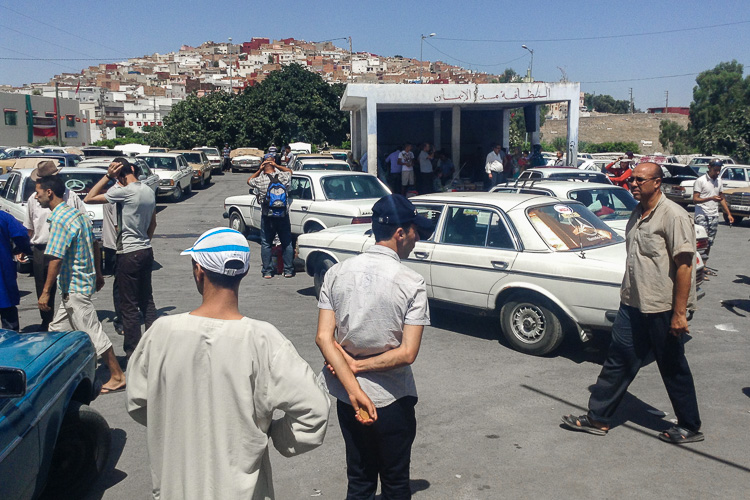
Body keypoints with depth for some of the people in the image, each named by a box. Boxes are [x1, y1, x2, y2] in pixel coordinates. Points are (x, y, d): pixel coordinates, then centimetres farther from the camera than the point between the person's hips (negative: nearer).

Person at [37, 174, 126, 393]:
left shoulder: (58, 220, -19)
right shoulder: (76, 213, 10)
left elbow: (56, 259, -22)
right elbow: (95, 246, 16)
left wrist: (46, 291, -17)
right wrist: (98, 273, 23)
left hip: (74, 287, -10)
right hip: (85, 279, 10)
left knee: (93, 332, -4)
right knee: (57, 329, 19)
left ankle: (117, 377, 3)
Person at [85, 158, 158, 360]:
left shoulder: (124, 191, -17)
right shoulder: (149, 191, 7)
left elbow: (89, 198, -11)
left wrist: (107, 176, -10)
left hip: (129, 254, -8)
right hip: (147, 251, 8)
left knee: (129, 306, 1)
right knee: (147, 301, 17)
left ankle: (133, 353, 7)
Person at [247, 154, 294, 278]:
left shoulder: (260, 180, -8)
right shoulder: (283, 177, -4)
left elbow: (249, 181, 14)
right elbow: (289, 171, 20)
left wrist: (259, 170, 7)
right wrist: (277, 166, 10)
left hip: (267, 217, -1)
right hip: (283, 216, 1)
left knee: (266, 244, 9)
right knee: (287, 243, 11)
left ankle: (267, 271, 10)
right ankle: (288, 270, 13)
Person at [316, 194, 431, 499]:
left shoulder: (337, 273, -5)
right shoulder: (412, 283, -17)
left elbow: (324, 338, -11)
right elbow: (407, 353, -21)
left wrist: (354, 390, -14)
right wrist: (358, 366, -10)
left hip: (346, 397, 4)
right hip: (392, 399, -4)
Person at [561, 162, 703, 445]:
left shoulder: (673, 216, -15)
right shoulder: (638, 214, 10)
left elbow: (684, 266, -18)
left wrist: (679, 313, -20)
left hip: (663, 309, -8)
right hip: (633, 305, 8)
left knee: (673, 369, 8)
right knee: (617, 362, 11)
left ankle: (690, 427, 26)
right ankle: (598, 419, 20)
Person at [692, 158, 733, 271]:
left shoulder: (719, 181, 14)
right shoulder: (700, 181, -6)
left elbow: (722, 199, 22)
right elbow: (695, 200, -10)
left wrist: (729, 214, 17)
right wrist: (711, 198, -22)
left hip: (714, 215, 6)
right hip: (702, 216, -6)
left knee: (710, 242, 8)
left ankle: (704, 265, 15)